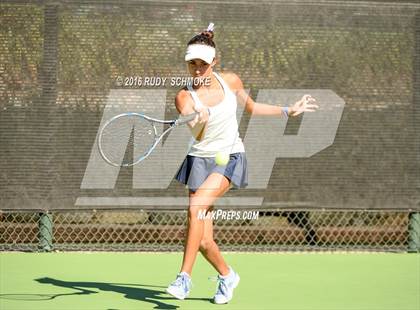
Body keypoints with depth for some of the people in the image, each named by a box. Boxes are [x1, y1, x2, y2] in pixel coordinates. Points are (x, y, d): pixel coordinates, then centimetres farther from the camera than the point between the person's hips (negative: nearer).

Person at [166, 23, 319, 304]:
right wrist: (201, 121, -48)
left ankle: (185, 278, -24)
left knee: (196, 207, -29)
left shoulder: (231, 81, -4)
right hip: (200, 160, 1)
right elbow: (195, 136, -26)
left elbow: (251, 107, 17)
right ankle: (227, 275, 29)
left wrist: (288, 111, 16)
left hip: (230, 158, -1)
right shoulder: (185, 97, -12)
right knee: (204, 242, -2)